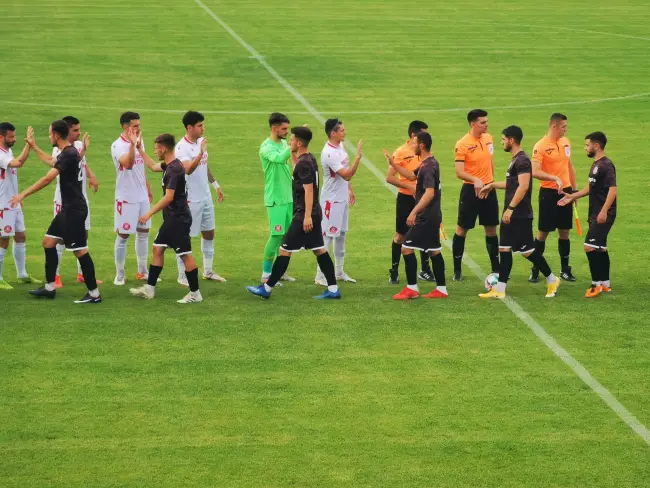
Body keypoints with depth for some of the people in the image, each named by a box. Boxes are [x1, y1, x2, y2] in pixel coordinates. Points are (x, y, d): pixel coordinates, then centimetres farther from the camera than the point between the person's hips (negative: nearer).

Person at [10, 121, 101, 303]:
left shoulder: (69, 154, -20)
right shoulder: (68, 152, 11)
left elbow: (47, 179, -27)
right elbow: (52, 162, 36)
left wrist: (23, 194, -23)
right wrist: (33, 146, 42)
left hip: (74, 211, -10)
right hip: (68, 209, 10)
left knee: (80, 250, -7)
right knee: (48, 242, 15)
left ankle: (94, 294, -2)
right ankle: (49, 288, 21)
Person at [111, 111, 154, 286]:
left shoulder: (139, 142, 9)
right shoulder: (118, 146, -15)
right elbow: (128, 164, -35)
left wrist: (148, 190, 22)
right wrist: (132, 144, -42)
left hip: (142, 197, 7)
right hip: (126, 198, -7)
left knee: (143, 232, 12)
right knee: (123, 235, -1)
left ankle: (142, 271, 22)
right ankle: (119, 275, 7)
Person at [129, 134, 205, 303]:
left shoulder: (174, 169, -21)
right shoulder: (169, 166, 9)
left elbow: (168, 197, -26)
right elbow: (153, 166, 32)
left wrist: (150, 213, -23)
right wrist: (140, 149, 31)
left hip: (179, 219, -10)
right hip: (171, 218, 10)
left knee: (185, 254, -4)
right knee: (158, 249, 13)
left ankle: (195, 294, 2)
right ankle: (149, 289, 19)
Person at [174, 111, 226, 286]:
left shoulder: (201, 142, 6)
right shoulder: (182, 147, -20)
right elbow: (188, 169, -37)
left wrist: (216, 185, 25)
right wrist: (200, 153, -45)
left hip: (206, 197, 8)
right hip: (190, 199, -8)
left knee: (209, 233, 15)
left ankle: (208, 271, 28)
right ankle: (182, 275, 10)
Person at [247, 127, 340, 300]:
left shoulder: (303, 164, -17)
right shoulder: (310, 159, 12)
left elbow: (309, 190, -22)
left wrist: (307, 216, -25)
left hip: (304, 214, -10)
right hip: (315, 213, 10)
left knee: (285, 250, -3)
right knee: (319, 250, 11)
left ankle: (267, 288, 3)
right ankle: (333, 289, 10)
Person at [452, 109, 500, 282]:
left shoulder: (488, 138, 5)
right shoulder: (462, 144, -15)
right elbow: (459, 172, -20)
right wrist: (475, 180, -35)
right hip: (471, 190, -5)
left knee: (491, 229, 10)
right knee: (462, 229, 3)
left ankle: (495, 268, 18)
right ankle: (457, 270, 10)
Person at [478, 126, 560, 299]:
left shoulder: (522, 160, -16)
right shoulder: (515, 160, 15)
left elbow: (523, 186, -26)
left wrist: (510, 208, -28)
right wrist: (492, 185, 33)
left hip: (520, 215, -10)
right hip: (510, 215, 10)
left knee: (527, 250, -3)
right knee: (504, 249, 6)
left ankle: (552, 280, 10)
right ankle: (499, 290, 8)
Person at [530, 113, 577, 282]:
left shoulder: (566, 142, 8)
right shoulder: (541, 146, -13)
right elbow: (535, 172, -22)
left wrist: (574, 189, 18)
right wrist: (555, 178, -32)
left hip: (565, 192, 6)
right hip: (549, 193, -6)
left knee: (565, 232, 9)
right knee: (543, 232, 1)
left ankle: (565, 270, 18)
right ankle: (535, 271, 10)